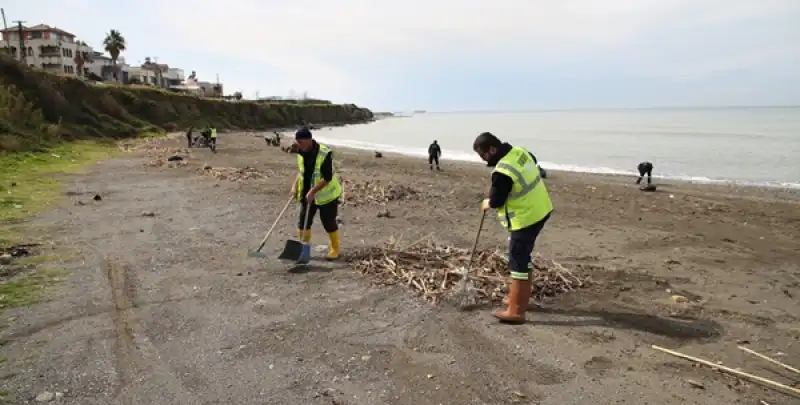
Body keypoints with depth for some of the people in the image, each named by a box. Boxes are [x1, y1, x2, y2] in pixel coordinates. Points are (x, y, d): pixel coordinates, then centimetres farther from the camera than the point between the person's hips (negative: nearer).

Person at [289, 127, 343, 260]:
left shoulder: (325, 154, -24)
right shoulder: (301, 153, -2)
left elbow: (327, 178, -25)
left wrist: (313, 191, -28)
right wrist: (295, 186, 3)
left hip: (326, 194, -6)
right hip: (307, 193, 6)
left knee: (329, 222, 2)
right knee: (303, 221, 8)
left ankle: (335, 249, 20)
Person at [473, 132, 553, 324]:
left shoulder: (502, 172, -26)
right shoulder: (519, 151, 2)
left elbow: (496, 201, -16)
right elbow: (533, 160, 23)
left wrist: (486, 204, 7)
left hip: (526, 218, -10)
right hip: (540, 210, 10)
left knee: (517, 261, -3)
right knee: (523, 256, 21)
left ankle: (516, 311, 3)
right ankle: (521, 299, 33)